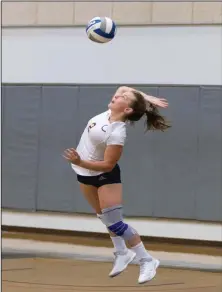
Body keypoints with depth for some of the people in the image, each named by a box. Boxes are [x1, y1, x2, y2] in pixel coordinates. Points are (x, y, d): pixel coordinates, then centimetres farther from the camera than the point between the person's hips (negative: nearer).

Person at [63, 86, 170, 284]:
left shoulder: (117, 133, -33)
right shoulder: (111, 113, -13)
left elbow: (107, 165, -30)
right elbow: (124, 88, 4)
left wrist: (80, 162, -38)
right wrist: (148, 99, -7)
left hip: (104, 176, -8)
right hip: (85, 174, 8)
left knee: (115, 223, -10)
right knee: (105, 218, 19)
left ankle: (147, 260, 2)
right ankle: (122, 253, 35)